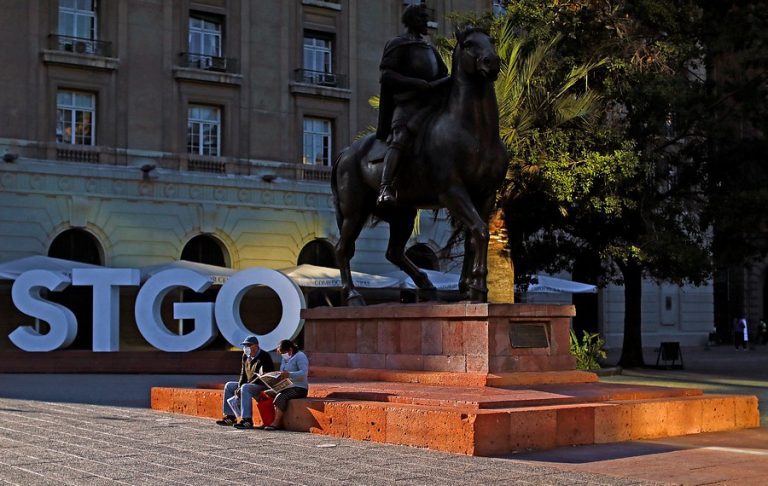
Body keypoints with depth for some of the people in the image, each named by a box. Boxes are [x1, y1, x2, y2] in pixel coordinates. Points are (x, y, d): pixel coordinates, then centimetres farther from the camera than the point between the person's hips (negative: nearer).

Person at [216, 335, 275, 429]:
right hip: (249, 384, 9)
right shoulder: (246, 356, 9)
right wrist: (239, 387, -7)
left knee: (245, 388, -34)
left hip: (263, 386, -9)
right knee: (229, 386, 8)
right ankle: (230, 417, 7)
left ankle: (247, 420, -38)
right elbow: (243, 374, 14)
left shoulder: (264, 356, -16)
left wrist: (242, 387, -25)